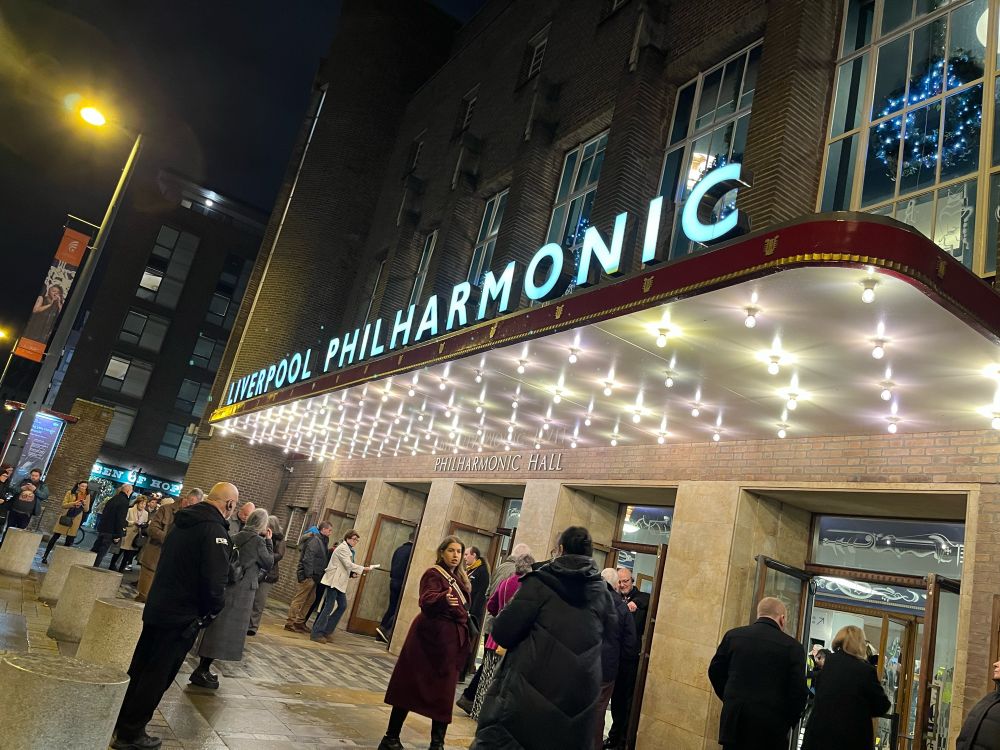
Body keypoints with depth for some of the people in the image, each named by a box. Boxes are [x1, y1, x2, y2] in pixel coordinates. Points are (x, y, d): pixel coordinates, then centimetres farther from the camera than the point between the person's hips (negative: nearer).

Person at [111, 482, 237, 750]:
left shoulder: (184, 521, 6)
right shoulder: (214, 530, -22)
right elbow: (215, 581, -28)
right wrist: (213, 610, -9)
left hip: (157, 607, 9)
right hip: (183, 616, -8)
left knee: (140, 668, 21)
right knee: (157, 676, 5)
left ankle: (120, 721, 34)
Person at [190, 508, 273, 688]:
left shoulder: (238, 536, 8)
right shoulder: (258, 541, -14)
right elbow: (269, 563, -3)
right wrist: (268, 541, 3)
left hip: (227, 585, 8)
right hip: (242, 590, -8)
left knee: (217, 627, 15)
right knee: (226, 629, -2)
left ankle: (204, 668, 23)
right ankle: (202, 671, 1)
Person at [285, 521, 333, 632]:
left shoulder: (321, 541, 18)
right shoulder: (315, 540, -13)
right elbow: (308, 558, -20)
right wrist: (308, 575, -22)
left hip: (313, 576, 10)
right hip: (308, 575, -10)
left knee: (310, 600, 13)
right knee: (299, 600, -5)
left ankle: (300, 622, 20)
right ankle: (290, 623, -1)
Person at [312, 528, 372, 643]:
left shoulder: (349, 550, 18)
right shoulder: (343, 548, -11)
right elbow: (348, 564, -20)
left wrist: (352, 574, 3)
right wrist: (364, 568, -16)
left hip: (340, 582, 10)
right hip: (334, 581, -10)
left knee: (343, 606, 9)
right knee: (329, 607, -8)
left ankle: (326, 631, 16)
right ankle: (316, 634, -2)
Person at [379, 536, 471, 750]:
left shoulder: (459, 579, 13)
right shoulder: (433, 574, -10)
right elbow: (426, 600, -29)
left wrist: (462, 641, 21)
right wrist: (443, 598, -49)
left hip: (451, 641, 7)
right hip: (432, 637, -7)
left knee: (442, 692, 8)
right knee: (410, 687, -1)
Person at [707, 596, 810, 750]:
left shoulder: (733, 635, 1)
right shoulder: (792, 646, -7)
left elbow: (715, 672, 9)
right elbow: (799, 692, -7)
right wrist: (787, 724, 7)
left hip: (733, 720, 2)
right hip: (770, 726, -2)